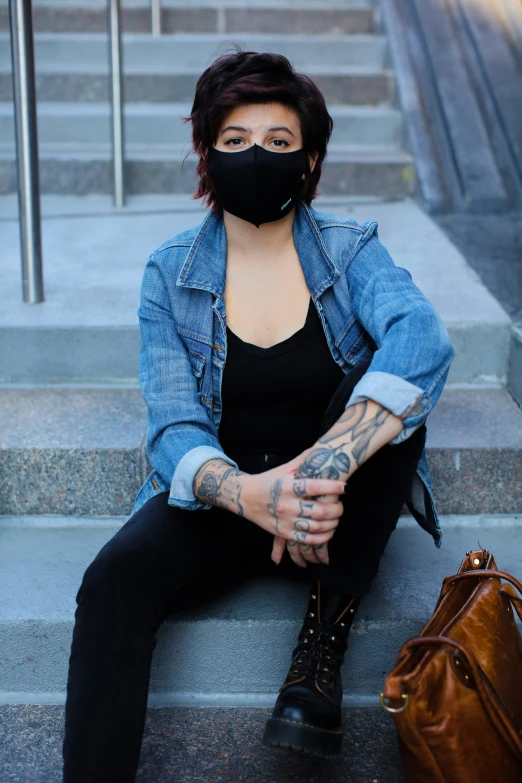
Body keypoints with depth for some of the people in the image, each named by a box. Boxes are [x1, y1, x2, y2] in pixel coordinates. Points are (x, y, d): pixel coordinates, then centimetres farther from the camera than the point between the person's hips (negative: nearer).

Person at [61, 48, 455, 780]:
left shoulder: (351, 251, -5)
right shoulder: (171, 272, -2)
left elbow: (425, 340, -27)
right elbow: (172, 425, -11)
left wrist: (322, 467, -42)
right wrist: (247, 493, -35)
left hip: (338, 505, 0)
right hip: (222, 495, 0)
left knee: (387, 388, -28)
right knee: (116, 576, -29)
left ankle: (325, 638, -23)